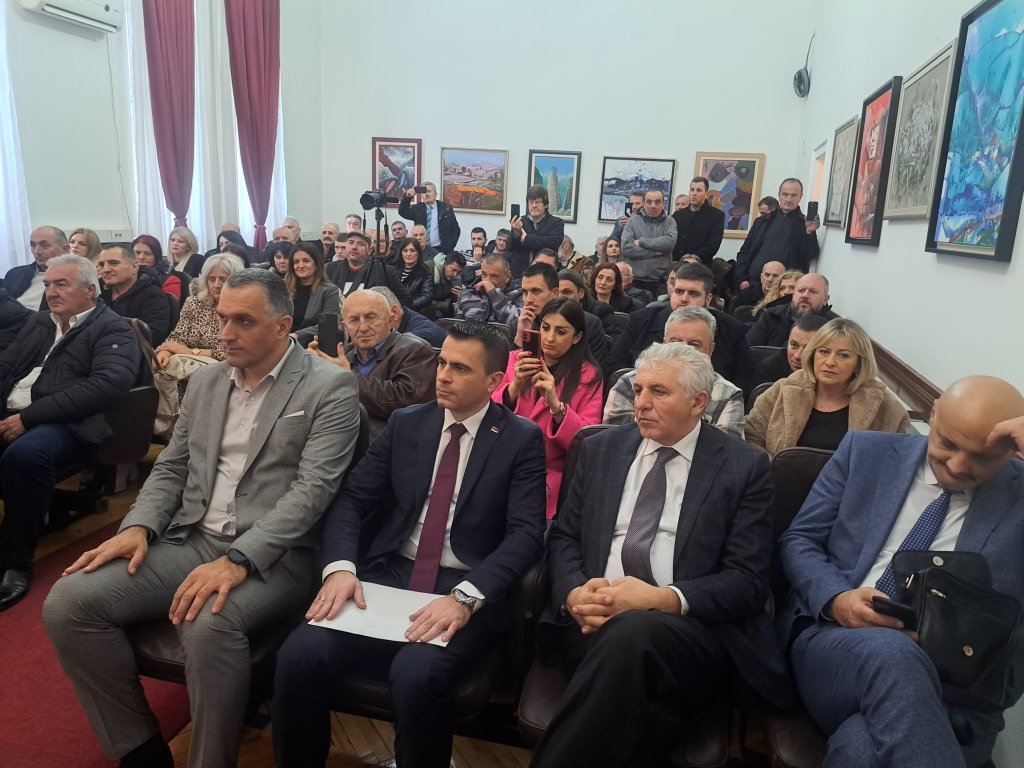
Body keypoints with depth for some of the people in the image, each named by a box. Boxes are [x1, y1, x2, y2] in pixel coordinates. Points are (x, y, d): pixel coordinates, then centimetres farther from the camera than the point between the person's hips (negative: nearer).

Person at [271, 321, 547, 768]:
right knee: (300, 657, -20)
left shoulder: (522, 439, 0)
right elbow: (351, 499, 7)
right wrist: (340, 567, -12)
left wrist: (466, 596, -24)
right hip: (386, 576, 3)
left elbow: (526, 534, -9)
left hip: (465, 592, -3)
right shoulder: (405, 424, 11)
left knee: (415, 676, -31)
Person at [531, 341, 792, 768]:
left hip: (689, 625, -1)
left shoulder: (744, 467, 4)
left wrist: (662, 598, -18)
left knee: (630, 634, -35)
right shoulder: (600, 450, 14)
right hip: (592, 622, 2)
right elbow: (563, 536, 13)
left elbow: (747, 581, -2)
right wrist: (574, 594, -9)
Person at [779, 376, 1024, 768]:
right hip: (832, 642, 2)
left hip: (954, 697, -2)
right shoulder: (866, 452, 9)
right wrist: (836, 599, -11)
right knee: (892, 651, -34)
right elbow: (798, 540, 8)